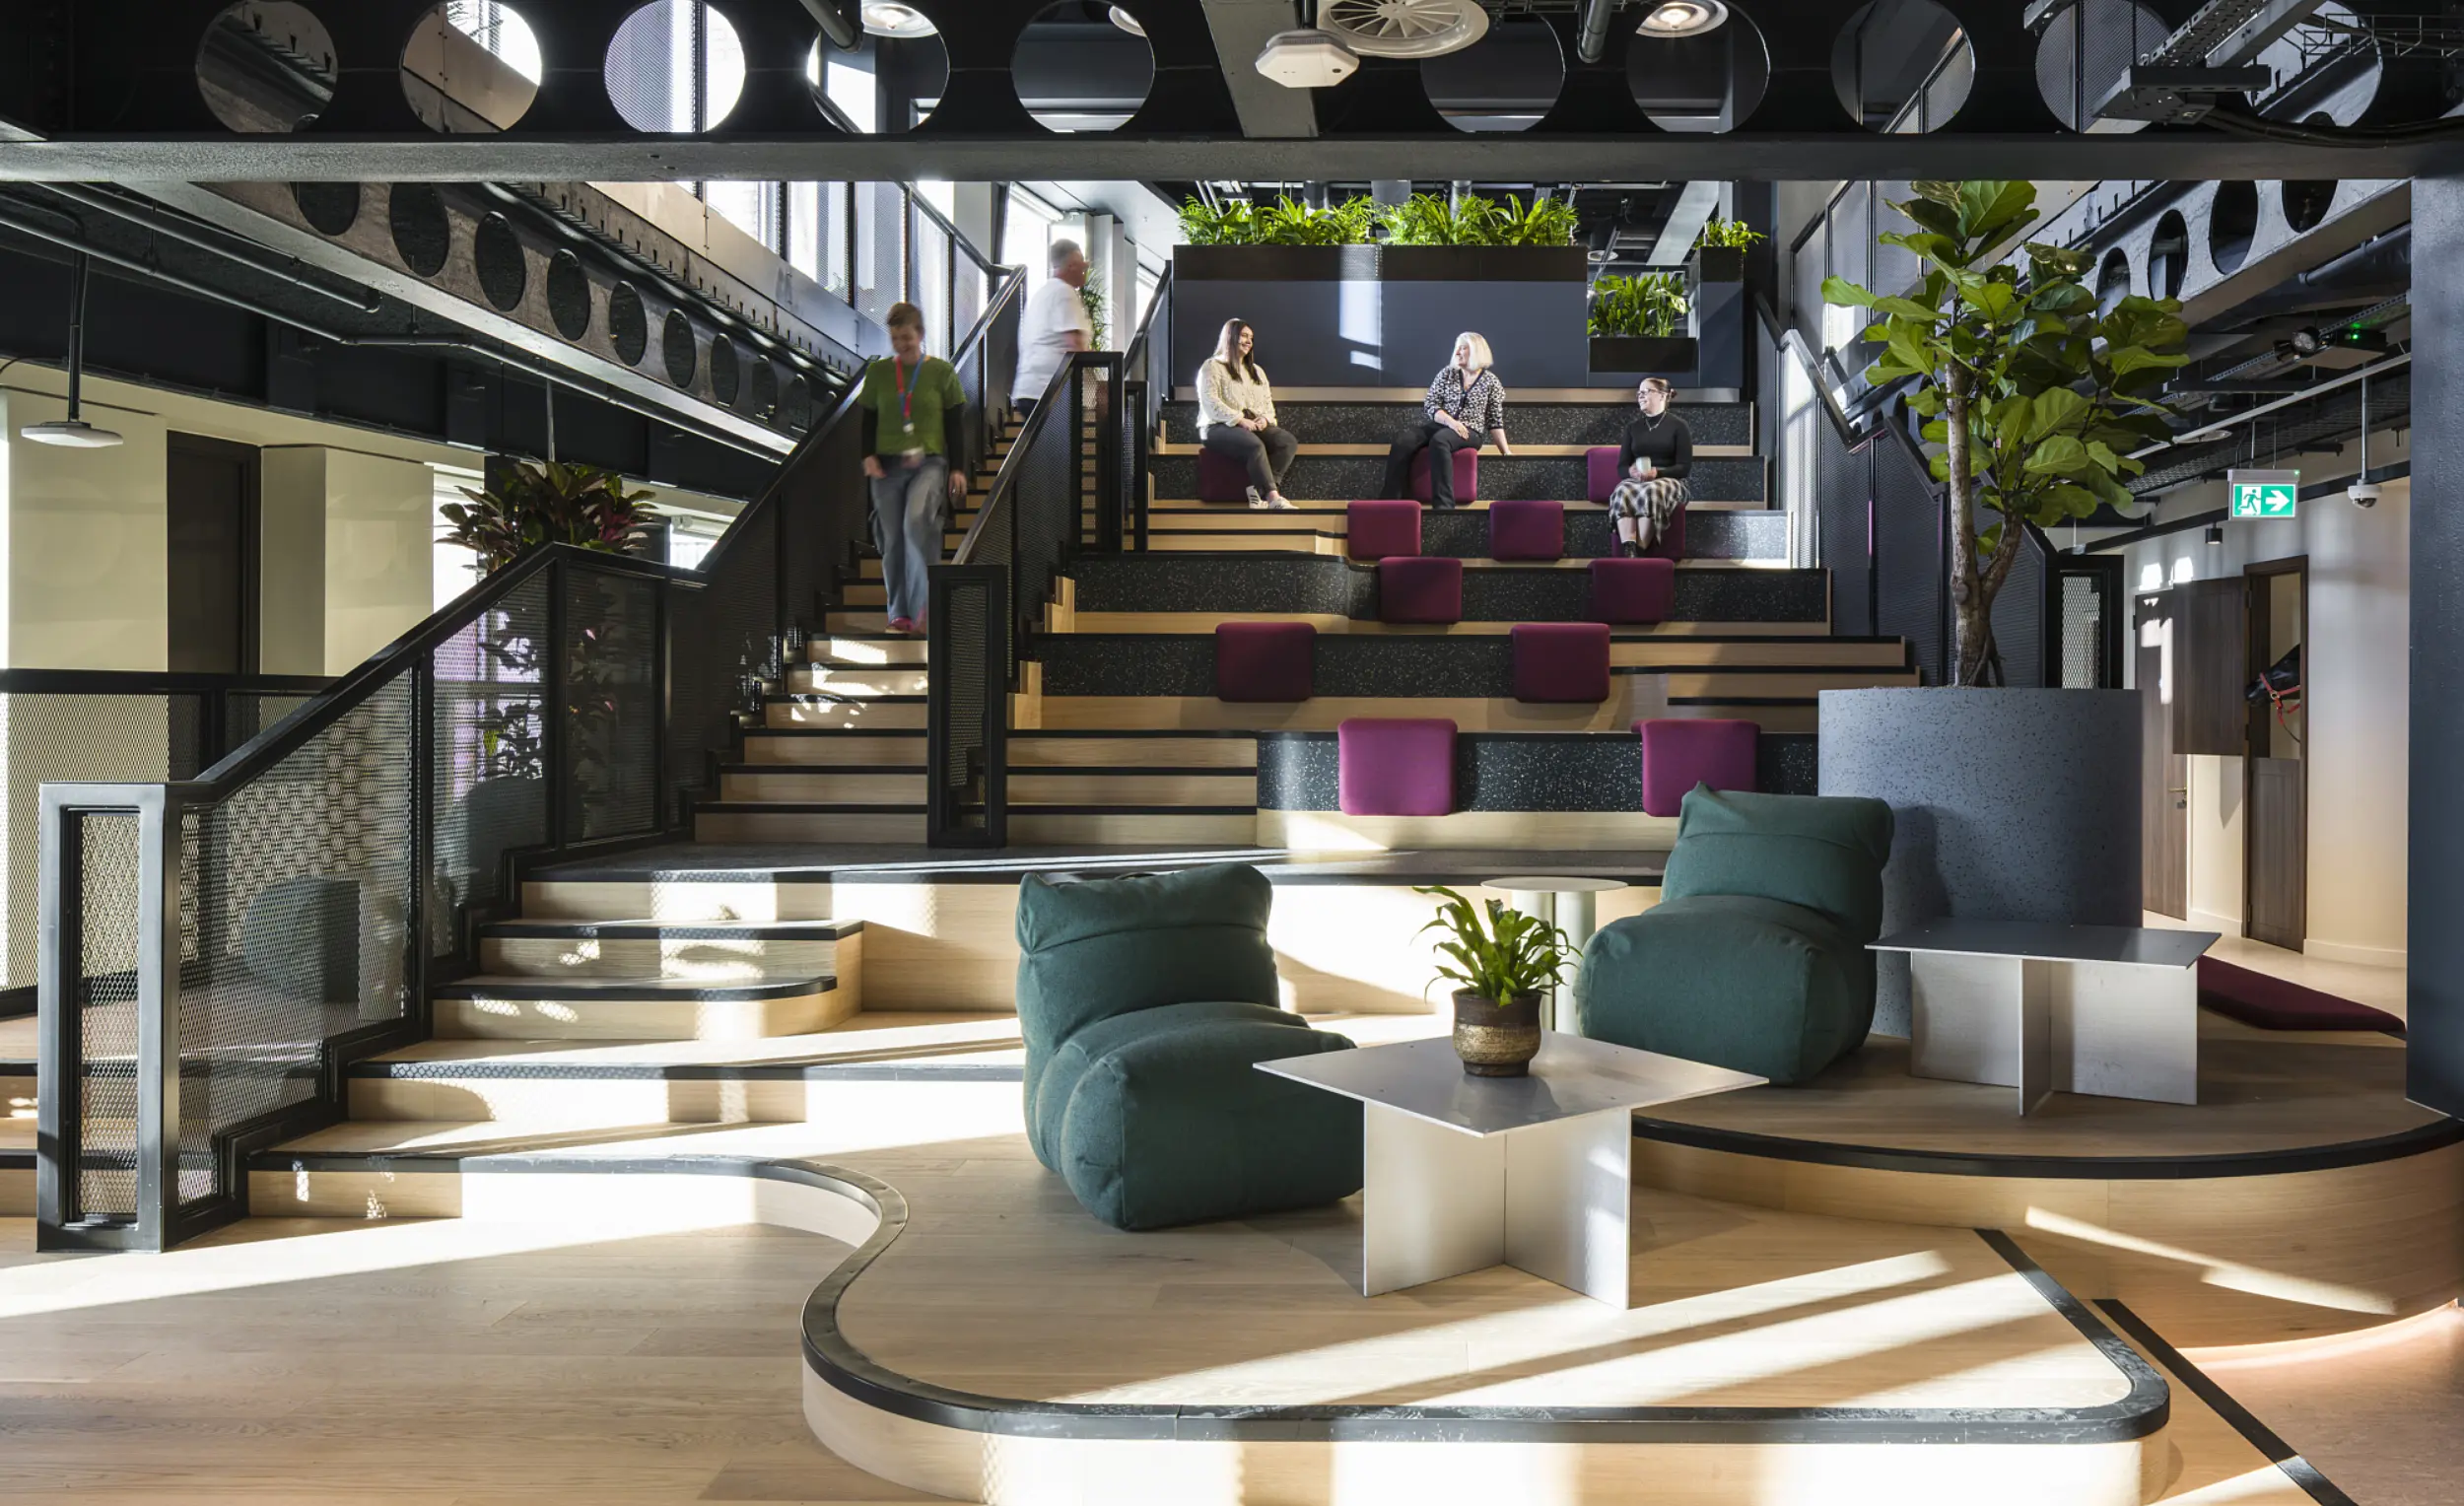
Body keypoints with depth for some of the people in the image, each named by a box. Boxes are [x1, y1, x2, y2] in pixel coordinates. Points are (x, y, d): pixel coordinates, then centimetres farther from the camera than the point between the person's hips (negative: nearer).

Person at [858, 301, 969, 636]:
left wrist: (956, 469, -1)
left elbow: (955, 424, 4)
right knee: (892, 540, 4)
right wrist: (868, 456, -3)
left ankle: (922, 604, -27)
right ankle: (899, 612, 15)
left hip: (929, 463, -3)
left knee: (916, 520, -28)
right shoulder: (877, 372, 6)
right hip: (887, 465, 3)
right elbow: (866, 420, 12)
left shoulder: (942, 372, 1)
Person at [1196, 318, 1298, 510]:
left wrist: (1265, 418, -4)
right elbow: (1210, 403, -10)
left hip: (1255, 425, 7)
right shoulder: (1213, 367, 3)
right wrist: (1240, 420, -20)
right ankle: (1273, 497, -43)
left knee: (1288, 442, -23)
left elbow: (1268, 402, 21)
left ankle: (1260, 490, -35)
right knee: (1255, 445, -38)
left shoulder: (1256, 370, 27)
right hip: (1219, 427, -7)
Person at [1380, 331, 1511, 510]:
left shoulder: (1491, 381, 7)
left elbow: (1495, 420, 8)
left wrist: (1506, 451, -1)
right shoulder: (1447, 373, 12)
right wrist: (1450, 421, -14)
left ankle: (1443, 504, -47)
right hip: (1440, 424, 3)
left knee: (1439, 440, -40)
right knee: (1402, 441, -28)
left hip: (1470, 432, -3)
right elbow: (1430, 404, 4)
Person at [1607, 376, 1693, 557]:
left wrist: (1657, 472, -20)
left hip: (1668, 481, -3)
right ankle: (1628, 550, -49)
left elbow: (1685, 468, -3)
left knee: (1650, 493, -41)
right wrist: (1631, 471, -12)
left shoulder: (1678, 425, 4)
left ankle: (1639, 551, -43)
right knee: (1622, 493, -35)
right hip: (1636, 480, 3)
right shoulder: (1632, 427, 18)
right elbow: (1621, 466, 13)